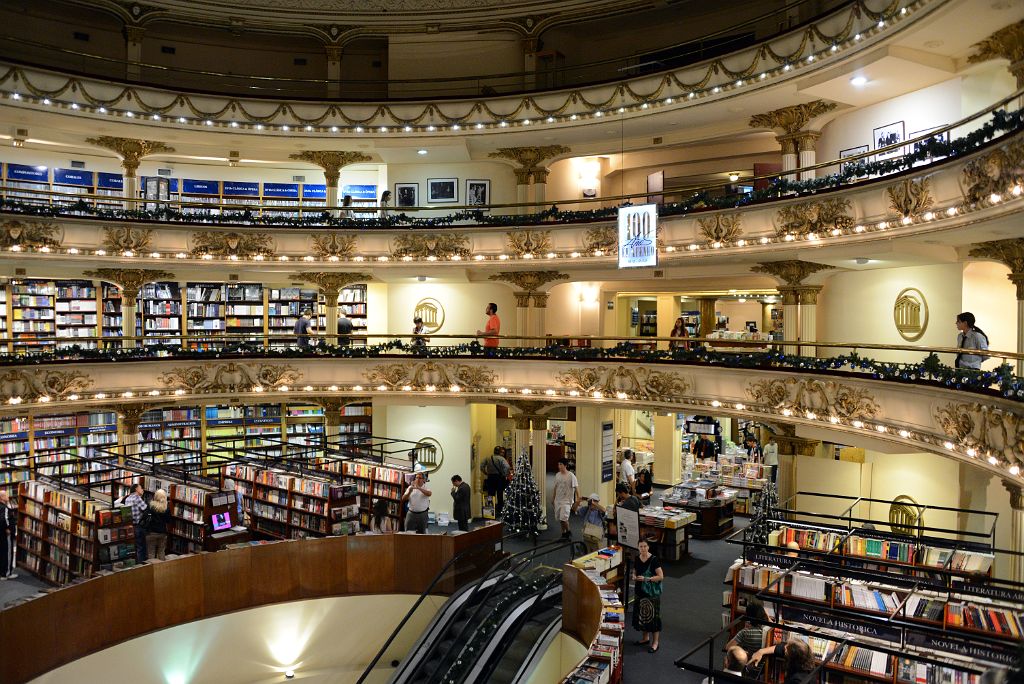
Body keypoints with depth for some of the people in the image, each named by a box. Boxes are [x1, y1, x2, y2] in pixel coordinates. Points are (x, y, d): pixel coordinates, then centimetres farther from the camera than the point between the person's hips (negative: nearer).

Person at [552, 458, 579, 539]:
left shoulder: (571, 476, -11)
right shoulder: (557, 475, 6)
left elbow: (576, 487, -11)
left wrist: (578, 498, -17)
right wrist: (553, 498, 20)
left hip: (567, 500, -6)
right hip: (558, 500, 6)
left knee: (563, 518, -15)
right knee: (560, 518, 10)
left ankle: (568, 532, 8)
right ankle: (564, 533, 25)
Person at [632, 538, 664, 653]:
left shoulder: (654, 560, -16)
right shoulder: (637, 558, 1)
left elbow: (661, 576, -16)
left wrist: (646, 579, -24)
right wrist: (634, 576, -6)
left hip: (652, 593, -6)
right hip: (640, 591, 6)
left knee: (653, 616, 0)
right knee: (641, 614, 14)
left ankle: (655, 642, 10)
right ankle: (646, 637, 33)